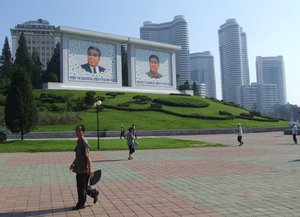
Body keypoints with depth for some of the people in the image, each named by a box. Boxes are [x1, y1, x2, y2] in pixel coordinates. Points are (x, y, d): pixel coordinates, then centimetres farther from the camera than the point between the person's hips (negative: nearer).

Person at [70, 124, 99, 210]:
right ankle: (94, 193, 33)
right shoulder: (78, 142, 11)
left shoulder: (84, 142, -17)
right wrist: (73, 163, 25)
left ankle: (81, 204, 15)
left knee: (81, 187, 2)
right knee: (81, 186, 16)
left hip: (84, 169, -9)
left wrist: (90, 169, -21)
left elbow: (87, 157, -20)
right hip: (79, 168, 9)